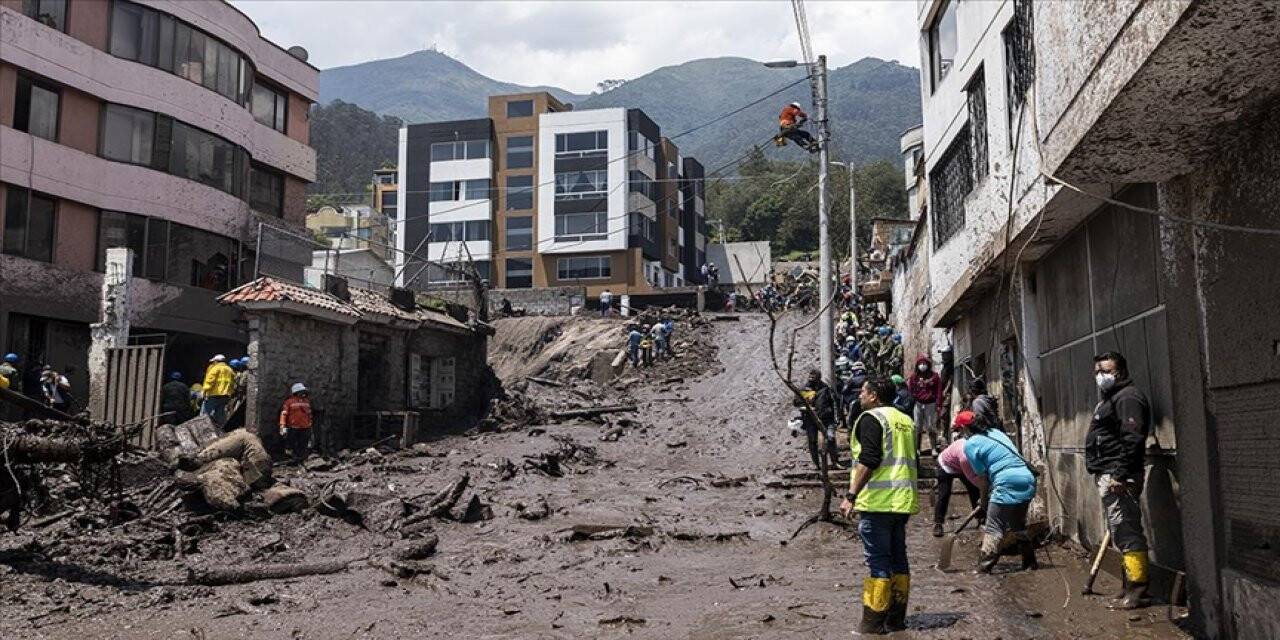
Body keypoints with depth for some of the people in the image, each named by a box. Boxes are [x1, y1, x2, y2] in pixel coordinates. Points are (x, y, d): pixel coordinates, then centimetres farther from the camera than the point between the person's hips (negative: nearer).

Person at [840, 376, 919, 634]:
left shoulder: (871, 418, -8)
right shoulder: (906, 420, 17)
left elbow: (868, 460, -18)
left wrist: (851, 495, -18)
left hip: (878, 501, -8)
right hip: (904, 501, 8)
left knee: (877, 560, -5)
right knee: (898, 557, 12)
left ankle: (873, 623, -3)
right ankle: (896, 618, 18)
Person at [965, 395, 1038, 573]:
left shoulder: (971, 444, -3)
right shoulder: (996, 432, 18)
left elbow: (982, 477, 1)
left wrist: (984, 500, 18)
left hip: (1008, 485, -8)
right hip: (1028, 481, 8)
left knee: (993, 530, 0)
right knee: (1018, 526, 24)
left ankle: (983, 570, -1)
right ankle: (1030, 563, 35)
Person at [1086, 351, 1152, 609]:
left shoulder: (1128, 397, -11)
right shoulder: (1110, 398, 22)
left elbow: (1132, 439, -21)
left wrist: (1120, 474, -24)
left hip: (1118, 478, -11)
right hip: (1107, 476, 11)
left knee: (1126, 532, -10)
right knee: (1121, 531, 15)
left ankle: (1137, 591, -7)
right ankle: (1132, 587, 22)